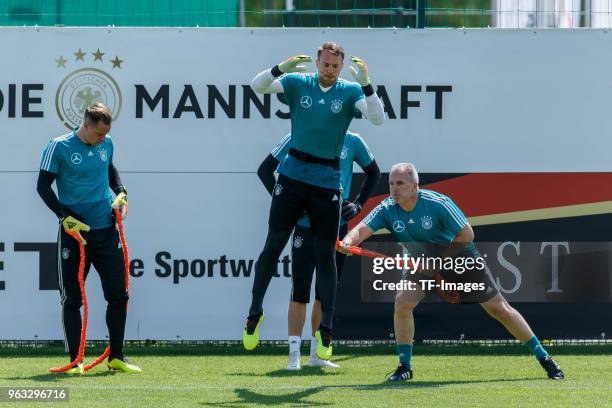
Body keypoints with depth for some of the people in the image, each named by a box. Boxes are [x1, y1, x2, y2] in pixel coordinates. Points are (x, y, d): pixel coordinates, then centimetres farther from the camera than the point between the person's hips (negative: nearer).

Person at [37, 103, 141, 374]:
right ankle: (75, 361, 7)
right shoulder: (59, 147, -9)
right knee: (72, 299, 1)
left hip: (106, 231, 4)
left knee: (118, 295, 3)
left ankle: (116, 357, 14)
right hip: (74, 232, -4)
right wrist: (65, 217, -14)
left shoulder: (106, 144, 5)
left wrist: (121, 193, 7)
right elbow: (43, 185, -6)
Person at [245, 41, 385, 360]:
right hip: (293, 175, 0)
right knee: (273, 245, 0)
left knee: (326, 254, 2)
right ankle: (255, 312, 13)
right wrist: (281, 68, -21)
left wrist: (365, 83, -24)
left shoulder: (350, 91, 2)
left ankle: (325, 329, 7)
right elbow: (257, 86, -5)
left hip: (327, 181, 0)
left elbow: (377, 118, -11)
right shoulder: (298, 83, 3)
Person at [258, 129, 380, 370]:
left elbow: (373, 173, 20)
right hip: (305, 225, -3)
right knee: (300, 291, -7)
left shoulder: (352, 142, 4)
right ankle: (294, 356, -5)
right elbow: (265, 169, 3)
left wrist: (358, 204, 7)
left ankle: (317, 354, 18)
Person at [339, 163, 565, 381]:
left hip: (459, 256, -3)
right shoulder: (387, 209, -18)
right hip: (423, 263, 3)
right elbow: (363, 229, -30)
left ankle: (544, 358, 9)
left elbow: (466, 235, -24)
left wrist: (438, 262, -26)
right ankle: (404, 366, -7)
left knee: (499, 309, -2)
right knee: (402, 301, -21)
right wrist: (348, 241, -54)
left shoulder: (437, 204, -28)